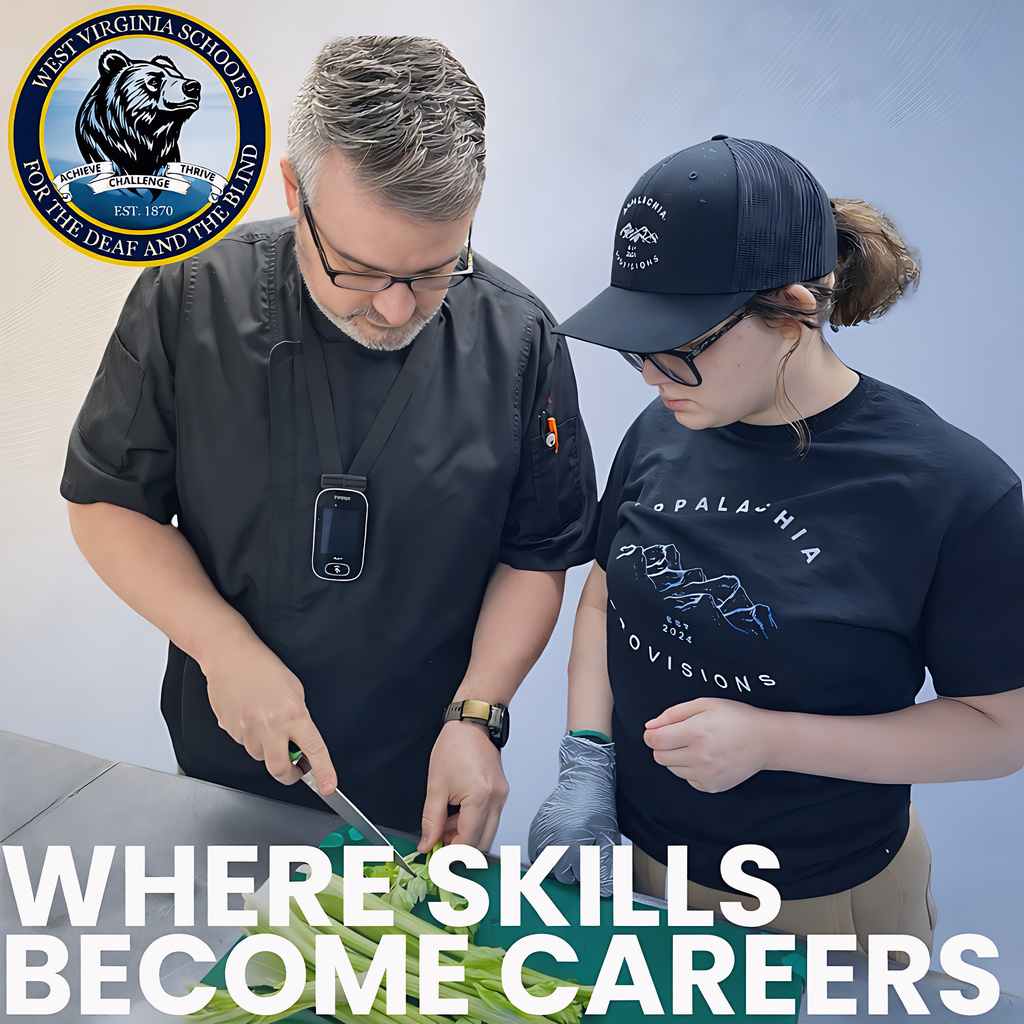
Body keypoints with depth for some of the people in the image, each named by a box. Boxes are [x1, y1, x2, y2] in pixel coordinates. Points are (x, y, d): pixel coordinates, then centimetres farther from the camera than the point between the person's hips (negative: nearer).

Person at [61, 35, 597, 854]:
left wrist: (477, 715, -18)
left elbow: (538, 556, -7)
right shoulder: (190, 302, -16)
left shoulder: (519, 342, -15)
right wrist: (227, 650, -20)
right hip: (229, 755, 2)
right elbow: (106, 500, -8)